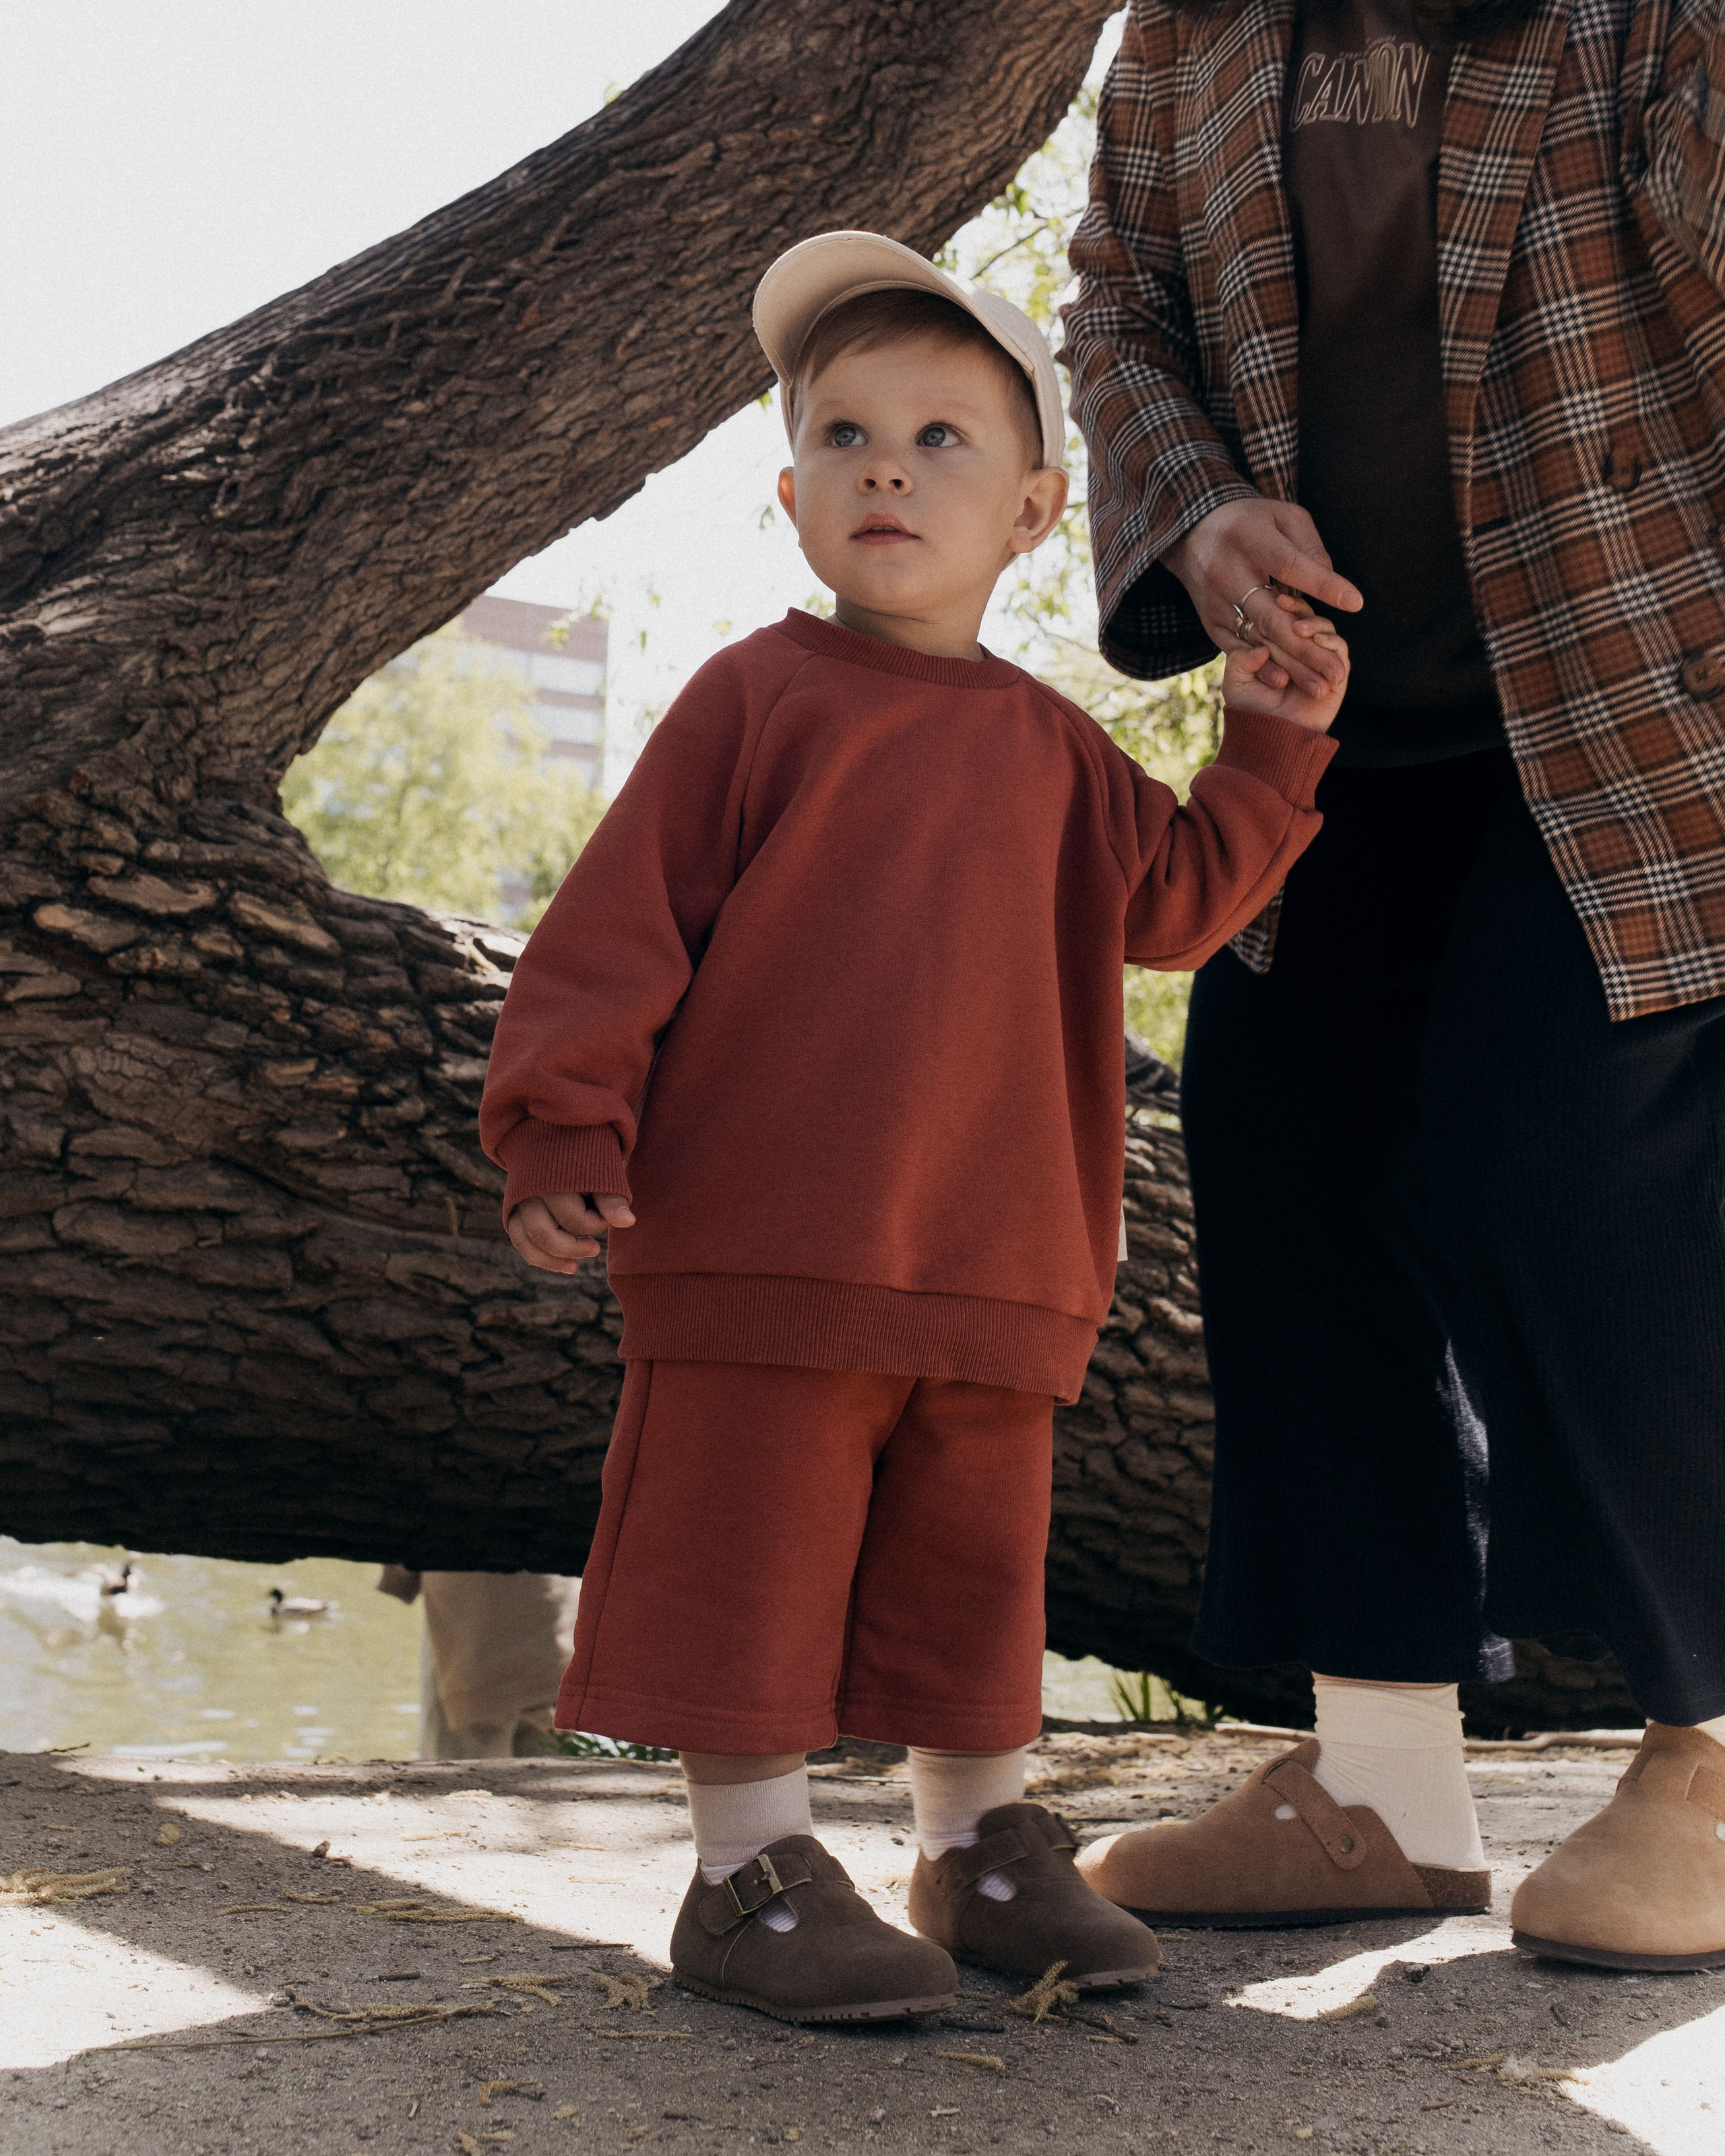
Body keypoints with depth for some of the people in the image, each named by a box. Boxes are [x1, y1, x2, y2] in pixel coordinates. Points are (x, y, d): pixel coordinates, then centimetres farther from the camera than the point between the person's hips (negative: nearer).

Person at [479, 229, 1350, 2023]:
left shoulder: (1048, 748, 14)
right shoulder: (756, 699, -2)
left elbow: (1171, 899, 11)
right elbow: (620, 920, -5)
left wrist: (1269, 752, 2)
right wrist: (565, 1130, -11)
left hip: (995, 1258, 5)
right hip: (760, 1239, -5)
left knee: (972, 1558, 15)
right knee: (756, 1551, -1)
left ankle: (981, 1846, 29)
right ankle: (751, 1870, 10)